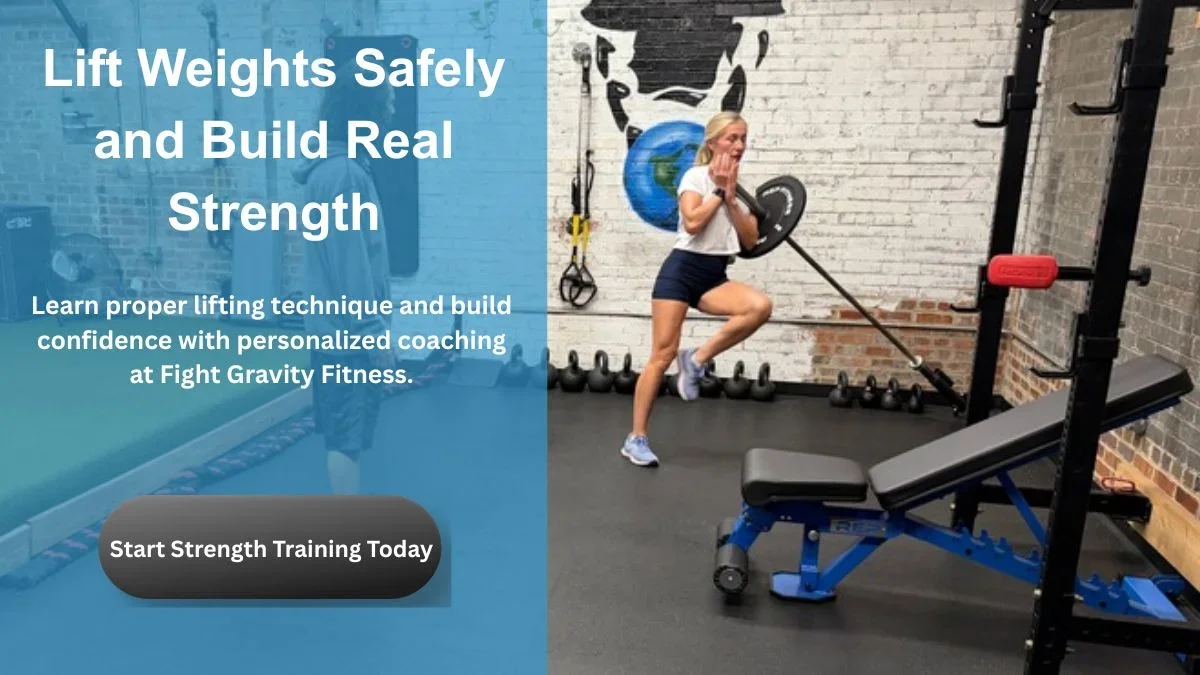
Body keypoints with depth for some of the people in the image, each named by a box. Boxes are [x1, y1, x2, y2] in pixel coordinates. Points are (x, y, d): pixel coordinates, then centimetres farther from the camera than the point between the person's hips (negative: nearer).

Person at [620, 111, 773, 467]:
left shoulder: (743, 189, 14)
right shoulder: (695, 176, -3)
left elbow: (750, 240, 4)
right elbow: (692, 223, -19)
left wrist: (731, 197, -4)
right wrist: (719, 191, -7)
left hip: (715, 276, 5)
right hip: (682, 269, -5)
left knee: (760, 306, -25)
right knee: (663, 353, -8)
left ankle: (696, 359, -7)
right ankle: (636, 438, 3)